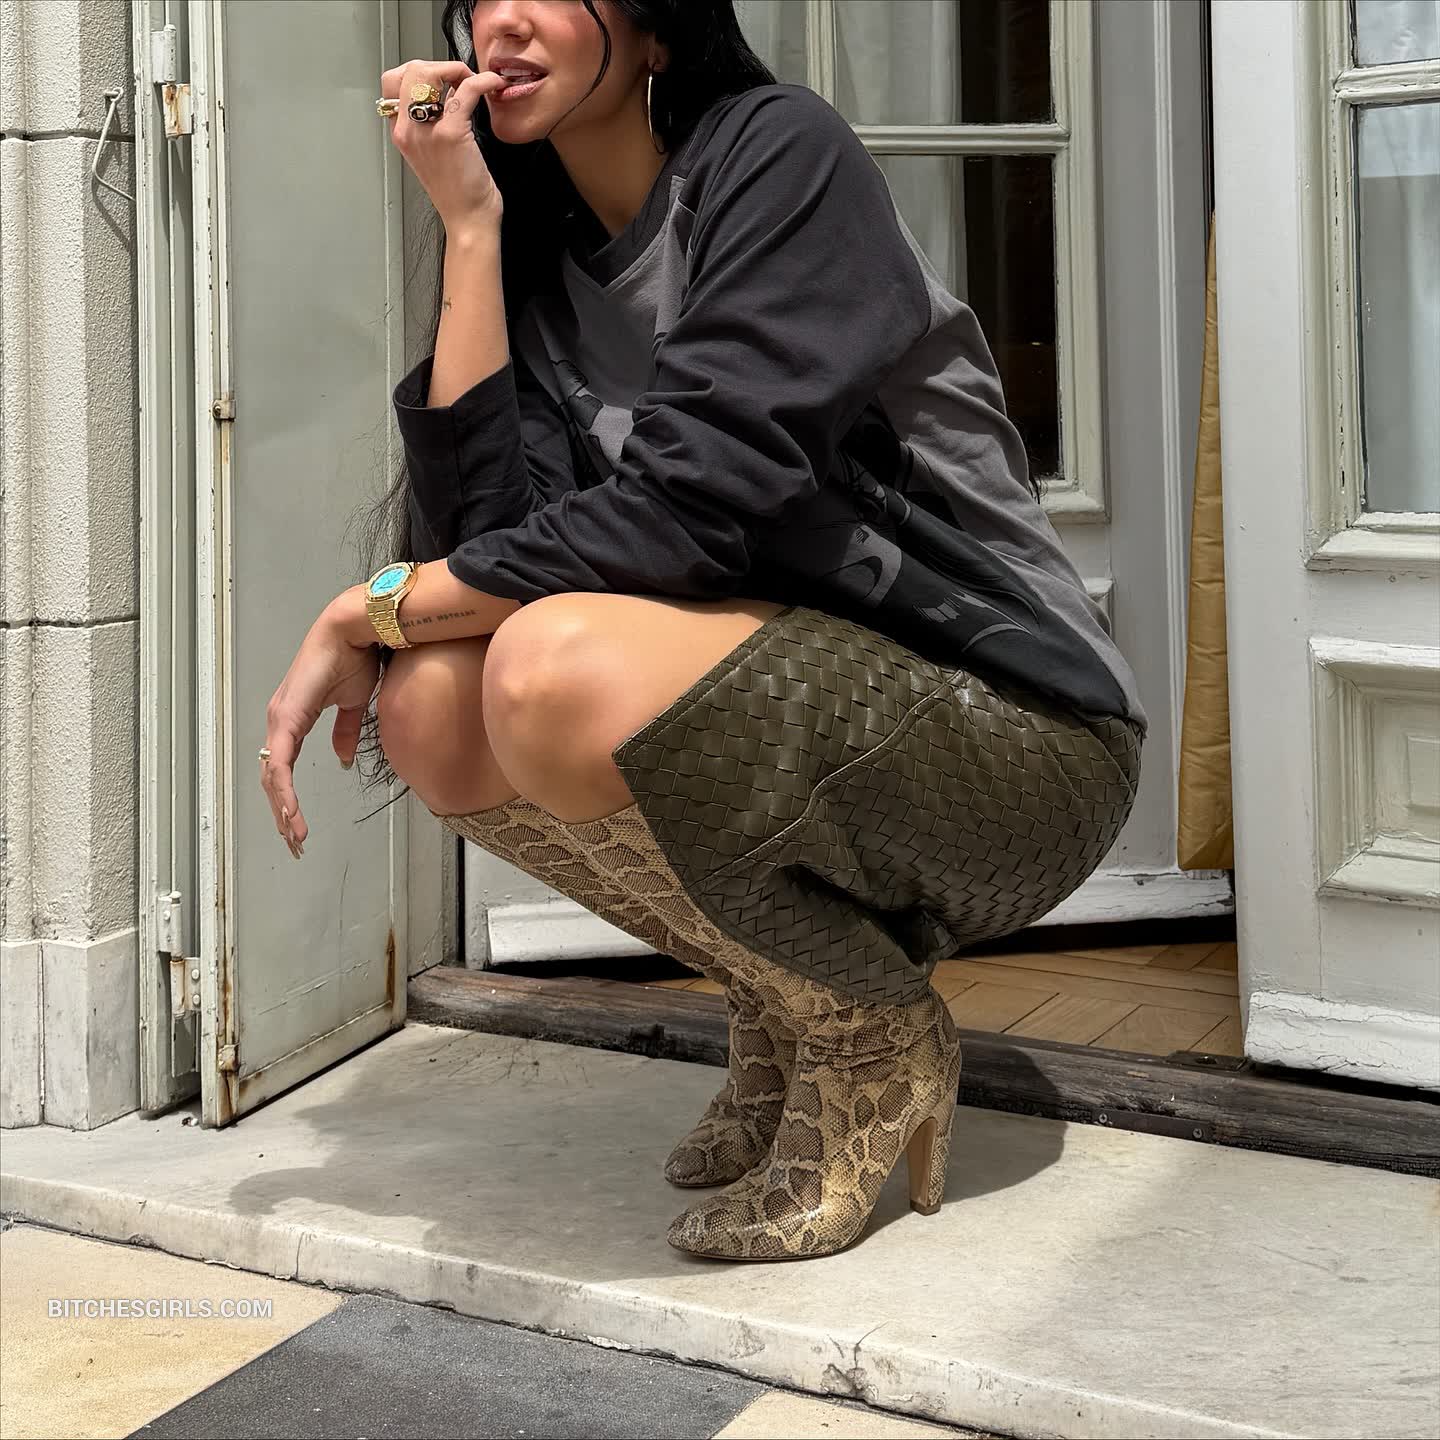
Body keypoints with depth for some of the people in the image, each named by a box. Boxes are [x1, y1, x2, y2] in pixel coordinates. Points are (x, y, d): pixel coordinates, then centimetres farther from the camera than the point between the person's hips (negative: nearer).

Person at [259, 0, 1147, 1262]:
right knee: (432, 701, -12)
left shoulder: (779, 151, -10)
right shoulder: (546, 264, 10)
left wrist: (374, 606, -15)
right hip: (796, 713, 7)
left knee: (555, 670, -29)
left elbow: (695, 498, -23)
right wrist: (469, 226, -8)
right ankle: (785, 1007, 6)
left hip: (1017, 727, -7)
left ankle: (876, 1036, -5)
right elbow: (482, 529, -7)